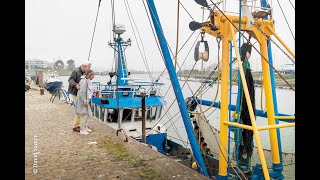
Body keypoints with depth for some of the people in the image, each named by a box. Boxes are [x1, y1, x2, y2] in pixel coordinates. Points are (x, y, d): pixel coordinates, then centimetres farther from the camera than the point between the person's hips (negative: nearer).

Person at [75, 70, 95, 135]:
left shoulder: (87, 81, 12)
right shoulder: (84, 81, -18)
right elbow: (82, 92, -23)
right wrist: (85, 101, -23)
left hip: (86, 101, 10)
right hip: (82, 101, -10)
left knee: (88, 114, 17)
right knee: (84, 115, -4)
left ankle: (85, 127, 30)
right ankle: (82, 130, 7)